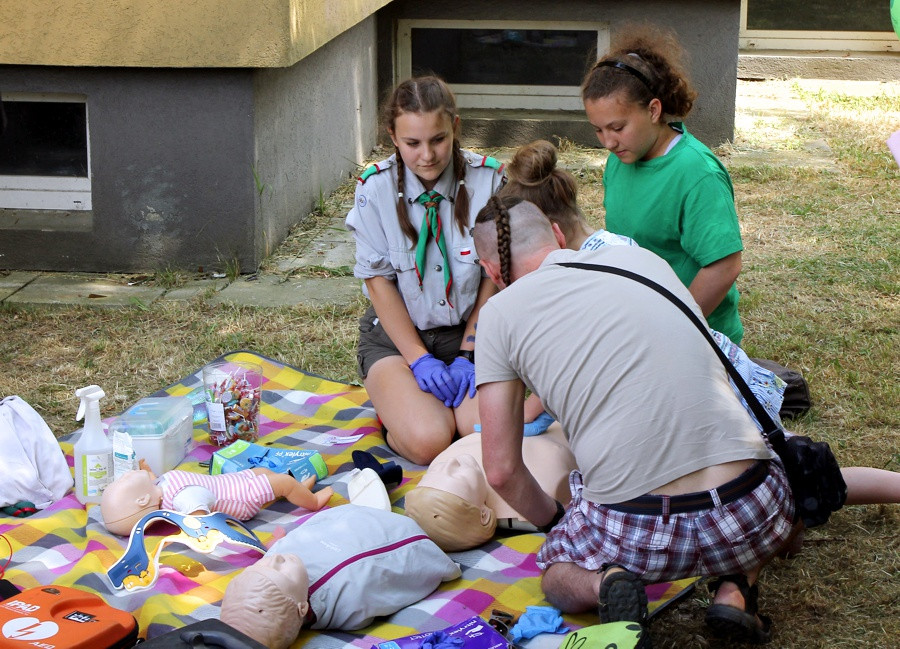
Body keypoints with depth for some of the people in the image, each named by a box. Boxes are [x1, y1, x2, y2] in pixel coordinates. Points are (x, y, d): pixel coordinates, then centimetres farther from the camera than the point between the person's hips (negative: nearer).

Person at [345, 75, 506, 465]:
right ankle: (396, 403, 8)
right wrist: (420, 360, -13)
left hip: (468, 333, 1)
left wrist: (467, 356, -10)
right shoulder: (376, 188, -10)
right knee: (427, 441, -26)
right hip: (396, 336, -1)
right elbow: (378, 282, -7)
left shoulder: (488, 181, -8)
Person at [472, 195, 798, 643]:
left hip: (634, 536, -1)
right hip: (751, 515, 2)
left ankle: (604, 583, -2)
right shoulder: (643, 259, 16)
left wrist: (556, 521, 26)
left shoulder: (500, 312, 7)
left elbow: (501, 471, 6)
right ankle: (736, 588, 10)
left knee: (556, 572, 32)